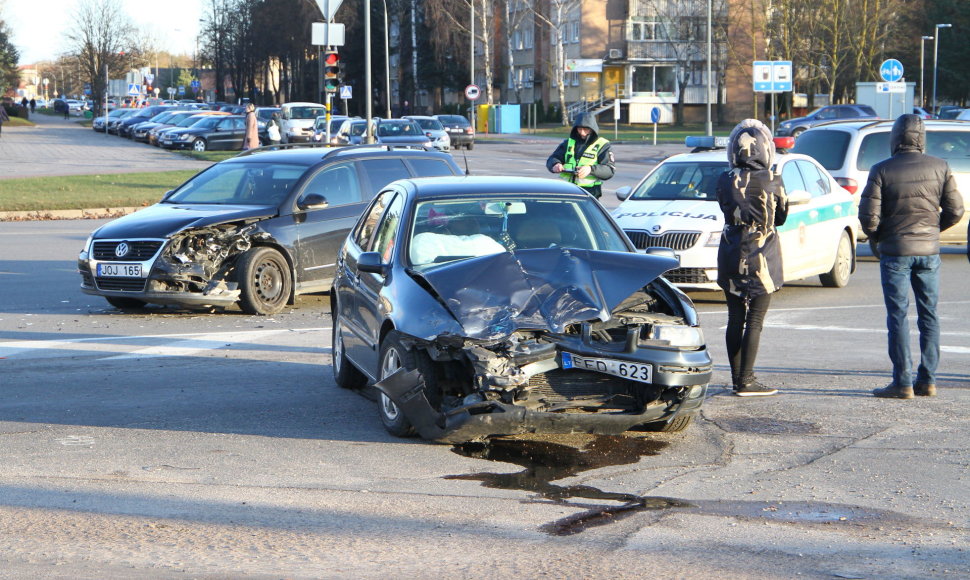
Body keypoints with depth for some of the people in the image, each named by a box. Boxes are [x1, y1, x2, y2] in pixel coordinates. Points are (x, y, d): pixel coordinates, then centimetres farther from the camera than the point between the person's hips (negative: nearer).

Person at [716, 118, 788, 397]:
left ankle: (737, 378, 15)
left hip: (731, 258, 3)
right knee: (755, 321, 0)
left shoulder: (724, 181, -4)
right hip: (762, 259, -3)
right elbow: (781, 217, 3)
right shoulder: (772, 182, -11)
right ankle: (746, 381, -2)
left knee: (735, 319, 11)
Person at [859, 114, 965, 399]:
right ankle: (927, 380, 12)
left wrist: (875, 239, 7)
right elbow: (955, 210, 1)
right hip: (929, 250, 3)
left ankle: (902, 383, -1)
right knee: (929, 315, 11)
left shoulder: (882, 170, -10)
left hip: (895, 252, -3)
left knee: (898, 316, 1)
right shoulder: (940, 168, 0)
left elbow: (868, 215, -12)